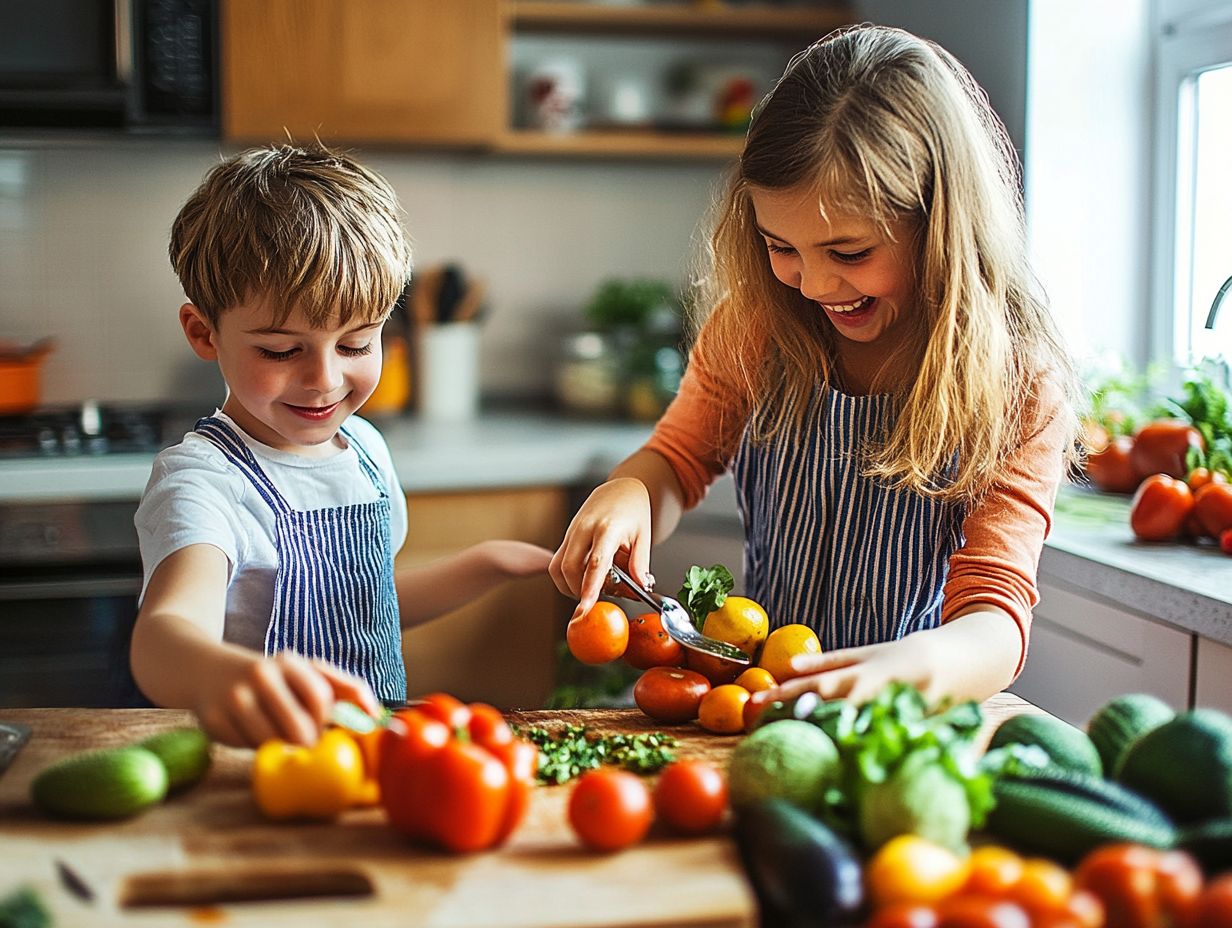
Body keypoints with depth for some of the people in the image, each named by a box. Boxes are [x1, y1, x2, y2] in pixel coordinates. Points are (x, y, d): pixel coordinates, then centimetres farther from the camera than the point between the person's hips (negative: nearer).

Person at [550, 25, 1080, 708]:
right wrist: (627, 493, -16)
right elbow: (681, 457, 10)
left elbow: (995, 613, -20)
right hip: (758, 698, 2)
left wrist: (916, 666, -45)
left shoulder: (1021, 387, -13)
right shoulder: (755, 324, -3)